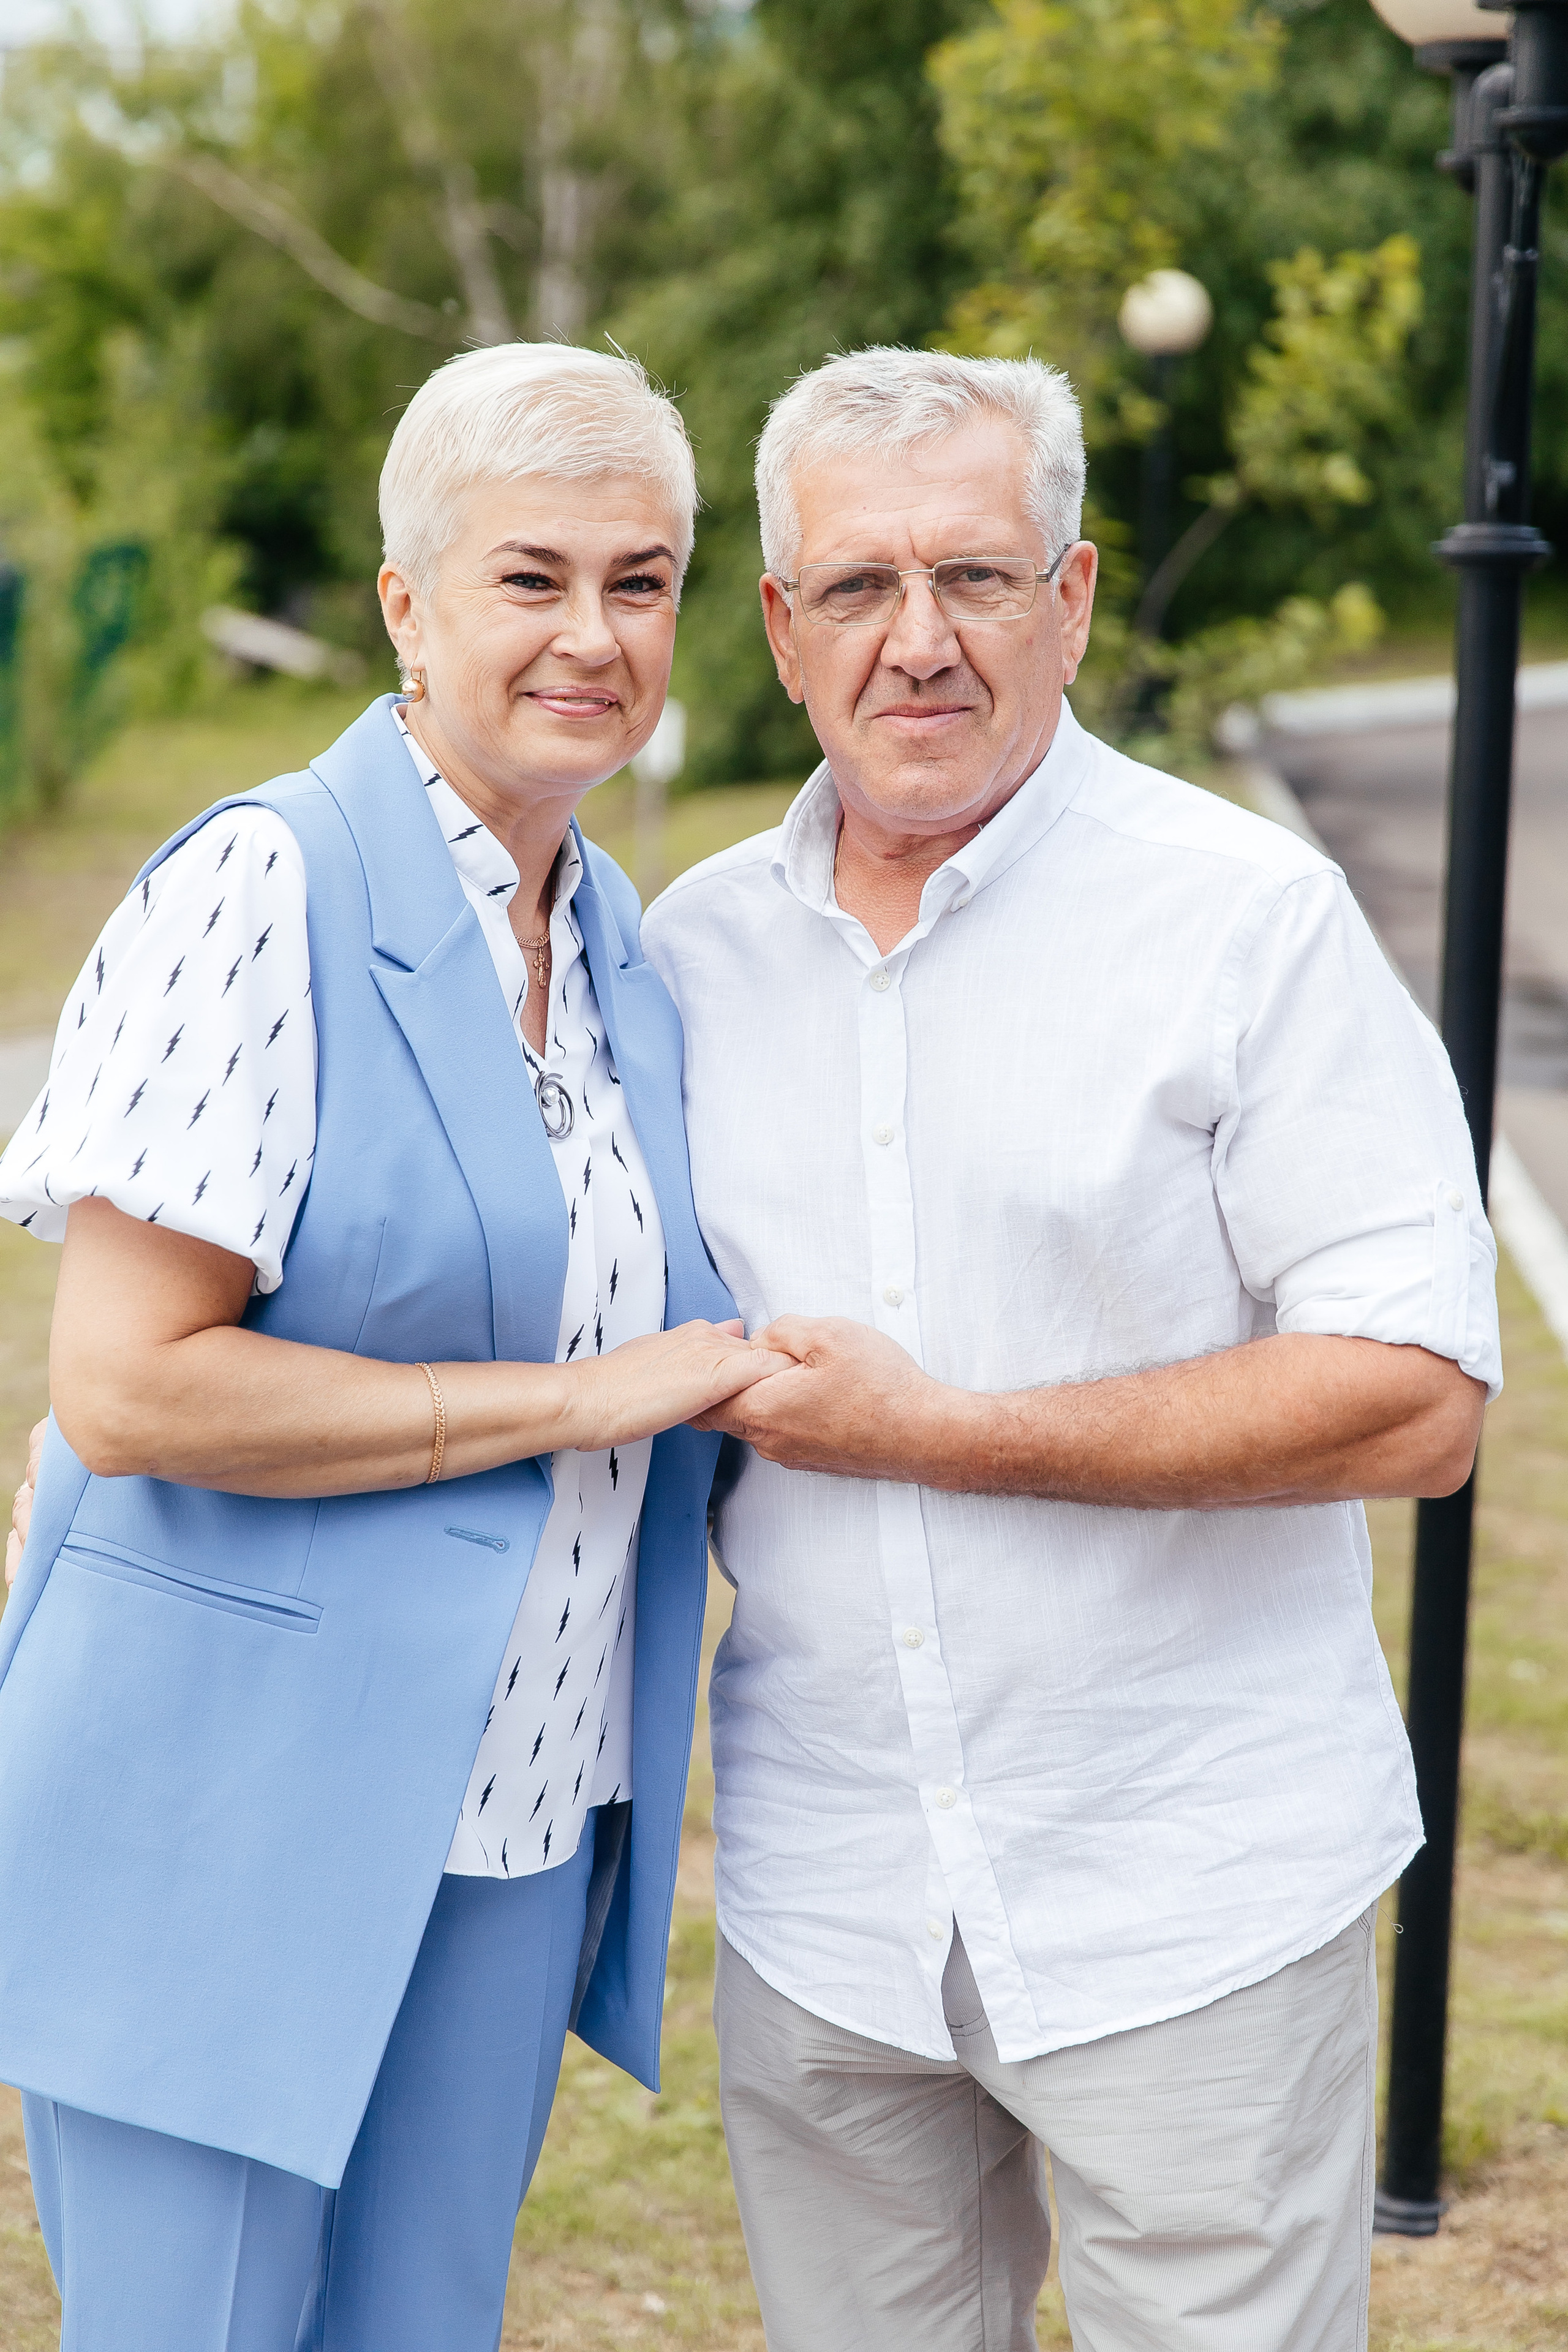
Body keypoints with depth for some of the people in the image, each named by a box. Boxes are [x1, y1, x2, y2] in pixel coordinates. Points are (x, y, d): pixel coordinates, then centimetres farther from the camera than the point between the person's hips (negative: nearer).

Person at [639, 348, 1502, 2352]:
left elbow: (1418, 1402, -15)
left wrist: (942, 1432, -16)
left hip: (1191, 1900, -4)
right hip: (822, 1914, 4)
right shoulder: (697, 945, 8)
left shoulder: (1249, 917, -8)